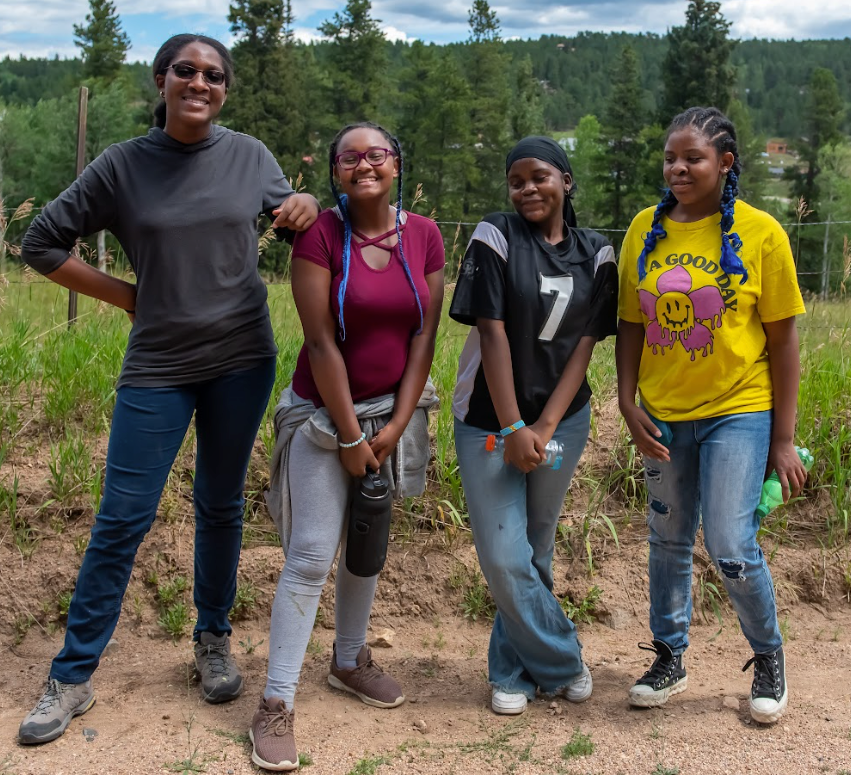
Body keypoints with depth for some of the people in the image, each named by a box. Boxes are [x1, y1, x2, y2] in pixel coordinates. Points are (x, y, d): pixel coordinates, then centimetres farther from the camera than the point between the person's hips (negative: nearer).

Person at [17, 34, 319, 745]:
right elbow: (43, 244, 4)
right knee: (123, 520, 0)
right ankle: (73, 678, 12)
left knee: (221, 507, 13)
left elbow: (286, 215, 16)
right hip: (158, 367, -1)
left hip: (242, 361, 2)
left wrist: (307, 204, -8)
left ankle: (214, 641, 32)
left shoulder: (249, 155, 1)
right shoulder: (121, 166, -3)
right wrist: (126, 295, -1)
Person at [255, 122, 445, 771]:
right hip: (324, 413, -4)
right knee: (311, 557, -6)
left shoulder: (424, 236, -1)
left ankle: (350, 660, 35)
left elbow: (424, 335, -2)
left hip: (395, 410, 4)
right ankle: (278, 703, 2)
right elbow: (321, 341, -15)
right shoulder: (320, 235, -12)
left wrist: (396, 425, -7)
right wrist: (350, 435, -13)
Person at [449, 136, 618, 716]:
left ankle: (514, 669, 27)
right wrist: (512, 429, -16)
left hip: (562, 419, 2)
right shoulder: (496, 238, -7)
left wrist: (544, 428, -12)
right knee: (503, 557, -5)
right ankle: (562, 661, 15)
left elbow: (585, 345, -2)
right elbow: (493, 336, -12)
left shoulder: (595, 254, 2)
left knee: (536, 550, 11)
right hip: (491, 421, -2)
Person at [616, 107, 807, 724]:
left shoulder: (760, 231, -8)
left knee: (732, 546, -8)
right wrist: (628, 403, -4)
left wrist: (783, 438, -6)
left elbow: (784, 338, -5)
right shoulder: (645, 229, 2)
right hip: (663, 415, 4)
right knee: (669, 542, 14)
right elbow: (631, 325, 7)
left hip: (737, 411, -4)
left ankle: (769, 657, 20)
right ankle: (670, 661, 32)